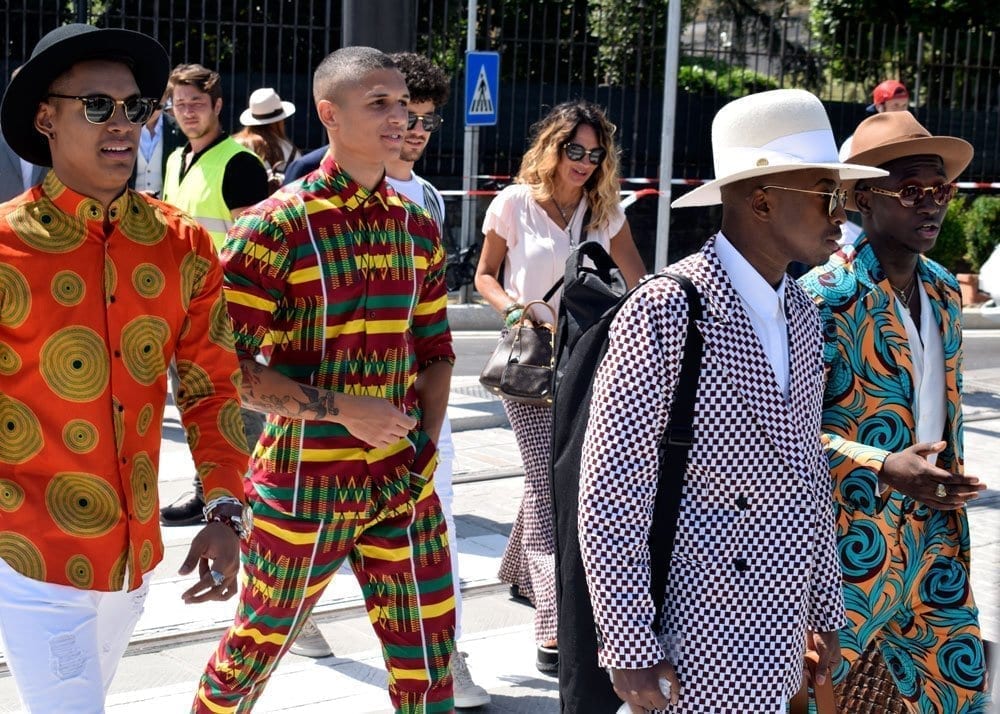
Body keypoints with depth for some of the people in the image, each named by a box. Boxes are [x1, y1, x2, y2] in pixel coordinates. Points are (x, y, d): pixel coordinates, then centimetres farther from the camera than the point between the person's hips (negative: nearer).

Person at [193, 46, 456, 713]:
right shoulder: (273, 227, -10)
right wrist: (343, 408, -20)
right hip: (302, 487, -4)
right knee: (256, 648, 11)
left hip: (402, 485, 4)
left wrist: (427, 449, 1)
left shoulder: (420, 228, 7)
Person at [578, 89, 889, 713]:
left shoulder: (803, 314, 9)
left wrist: (825, 609, 15)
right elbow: (611, 489, -16)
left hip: (780, 635, 7)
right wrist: (630, 648, -16)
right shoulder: (666, 310, -15)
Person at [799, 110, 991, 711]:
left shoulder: (944, 292, 9)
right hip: (852, 544, -7)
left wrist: (949, 484, 15)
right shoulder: (826, 297, -15)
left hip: (935, 541, 7)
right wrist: (885, 470, -25)